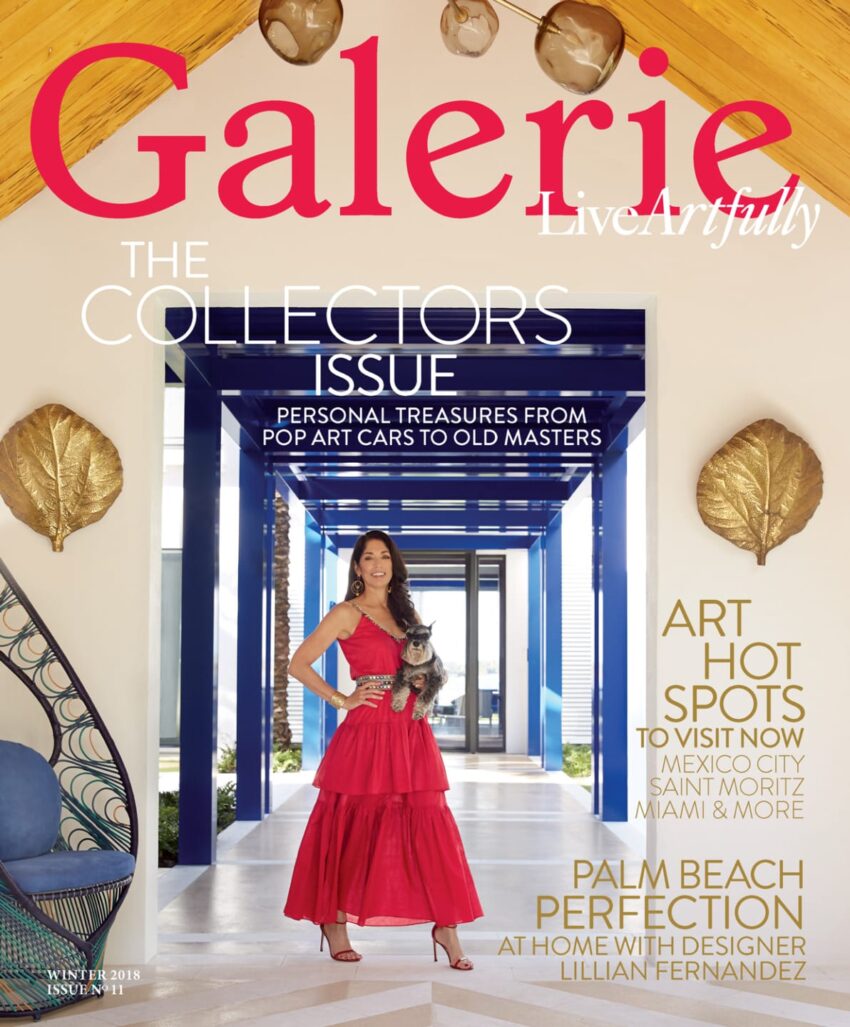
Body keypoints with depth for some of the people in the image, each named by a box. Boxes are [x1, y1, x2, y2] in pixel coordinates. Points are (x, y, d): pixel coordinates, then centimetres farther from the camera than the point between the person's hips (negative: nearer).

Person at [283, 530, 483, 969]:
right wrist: (341, 700, -8)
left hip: (413, 735, 5)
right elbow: (298, 663, -5)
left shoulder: (407, 614, 16)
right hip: (367, 733, -5)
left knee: (430, 827, -1)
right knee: (351, 828, 3)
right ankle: (334, 924, 18)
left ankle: (446, 926, 4)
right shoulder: (347, 614, -1)